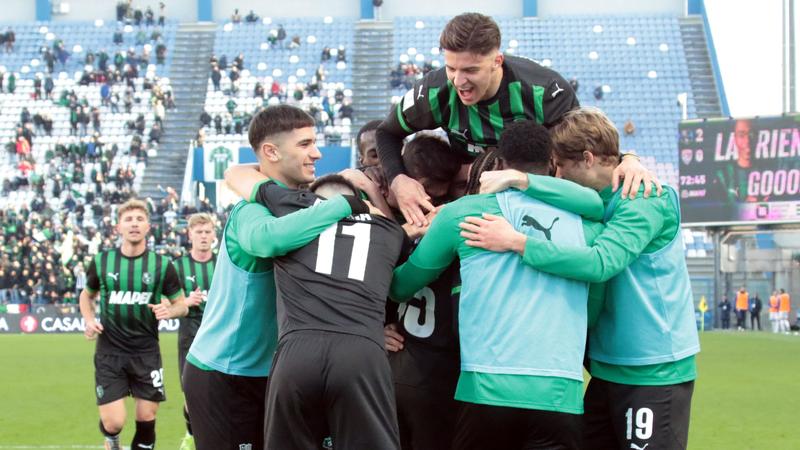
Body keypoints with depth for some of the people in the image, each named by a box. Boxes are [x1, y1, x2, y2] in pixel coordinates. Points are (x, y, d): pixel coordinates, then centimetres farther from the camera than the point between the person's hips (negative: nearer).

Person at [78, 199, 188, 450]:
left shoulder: (162, 265, -3)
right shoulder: (101, 262, -1)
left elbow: (181, 305, 5)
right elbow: (87, 295, 17)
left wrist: (170, 311, -18)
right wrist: (89, 320, -2)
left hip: (146, 352, 0)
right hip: (109, 352, 0)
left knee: (146, 419, 3)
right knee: (113, 422, -6)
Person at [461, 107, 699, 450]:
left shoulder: (646, 201, -16)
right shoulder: (597, 205, 11)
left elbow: (600, 262, -30)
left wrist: (515, 242, -30)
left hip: (655, 372, -8)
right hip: (609, 369, 8)